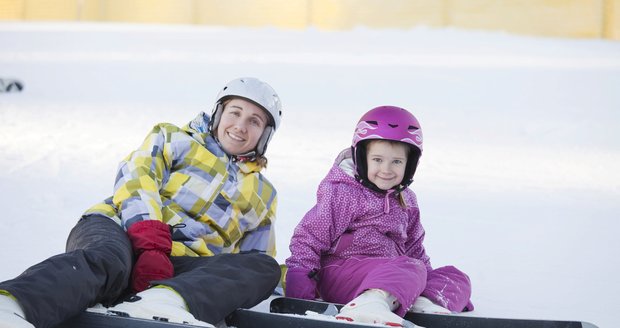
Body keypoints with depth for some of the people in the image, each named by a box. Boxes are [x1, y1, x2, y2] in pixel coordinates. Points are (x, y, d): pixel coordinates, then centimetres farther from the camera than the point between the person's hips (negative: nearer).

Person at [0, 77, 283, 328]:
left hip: (180, 271, 3)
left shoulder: (263, 196, 33)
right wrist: (151, 247, -18)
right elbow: (135, 181, 1)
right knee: (109, 259, -40)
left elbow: (259, 261, 33)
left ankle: (160, 302, -57)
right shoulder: (175, 140, 21)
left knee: (265, 268, -25)